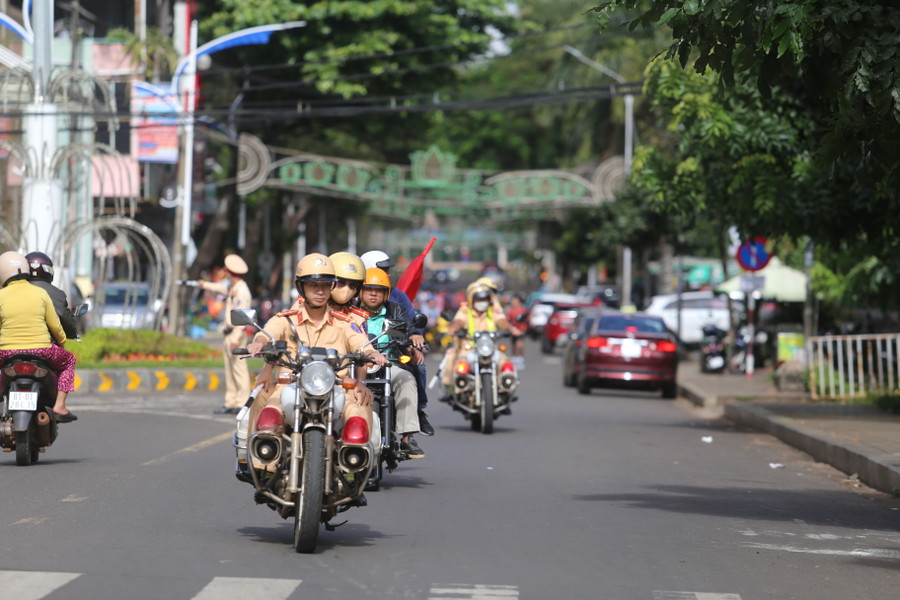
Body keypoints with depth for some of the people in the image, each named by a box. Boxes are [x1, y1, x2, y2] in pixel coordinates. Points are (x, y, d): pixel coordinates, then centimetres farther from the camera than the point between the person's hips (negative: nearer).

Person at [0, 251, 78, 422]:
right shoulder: (40, 293, 0)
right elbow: (55, 326, 3)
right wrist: (62, 342, 24)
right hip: (41, 351, 0)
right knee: (68, 360, 28)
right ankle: (59, 405, 12)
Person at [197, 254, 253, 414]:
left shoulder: (242, 291, -15)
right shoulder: (232, 288, 15)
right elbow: (221, 287, 39)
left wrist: (236, 337, -28)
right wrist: (205, 285, 55)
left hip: (237, 334, -10)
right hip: (229, 334, 10)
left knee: (239, 368, -10)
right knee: (230, 369, 11)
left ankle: (242, 402, -11)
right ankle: (230, 402, 15)